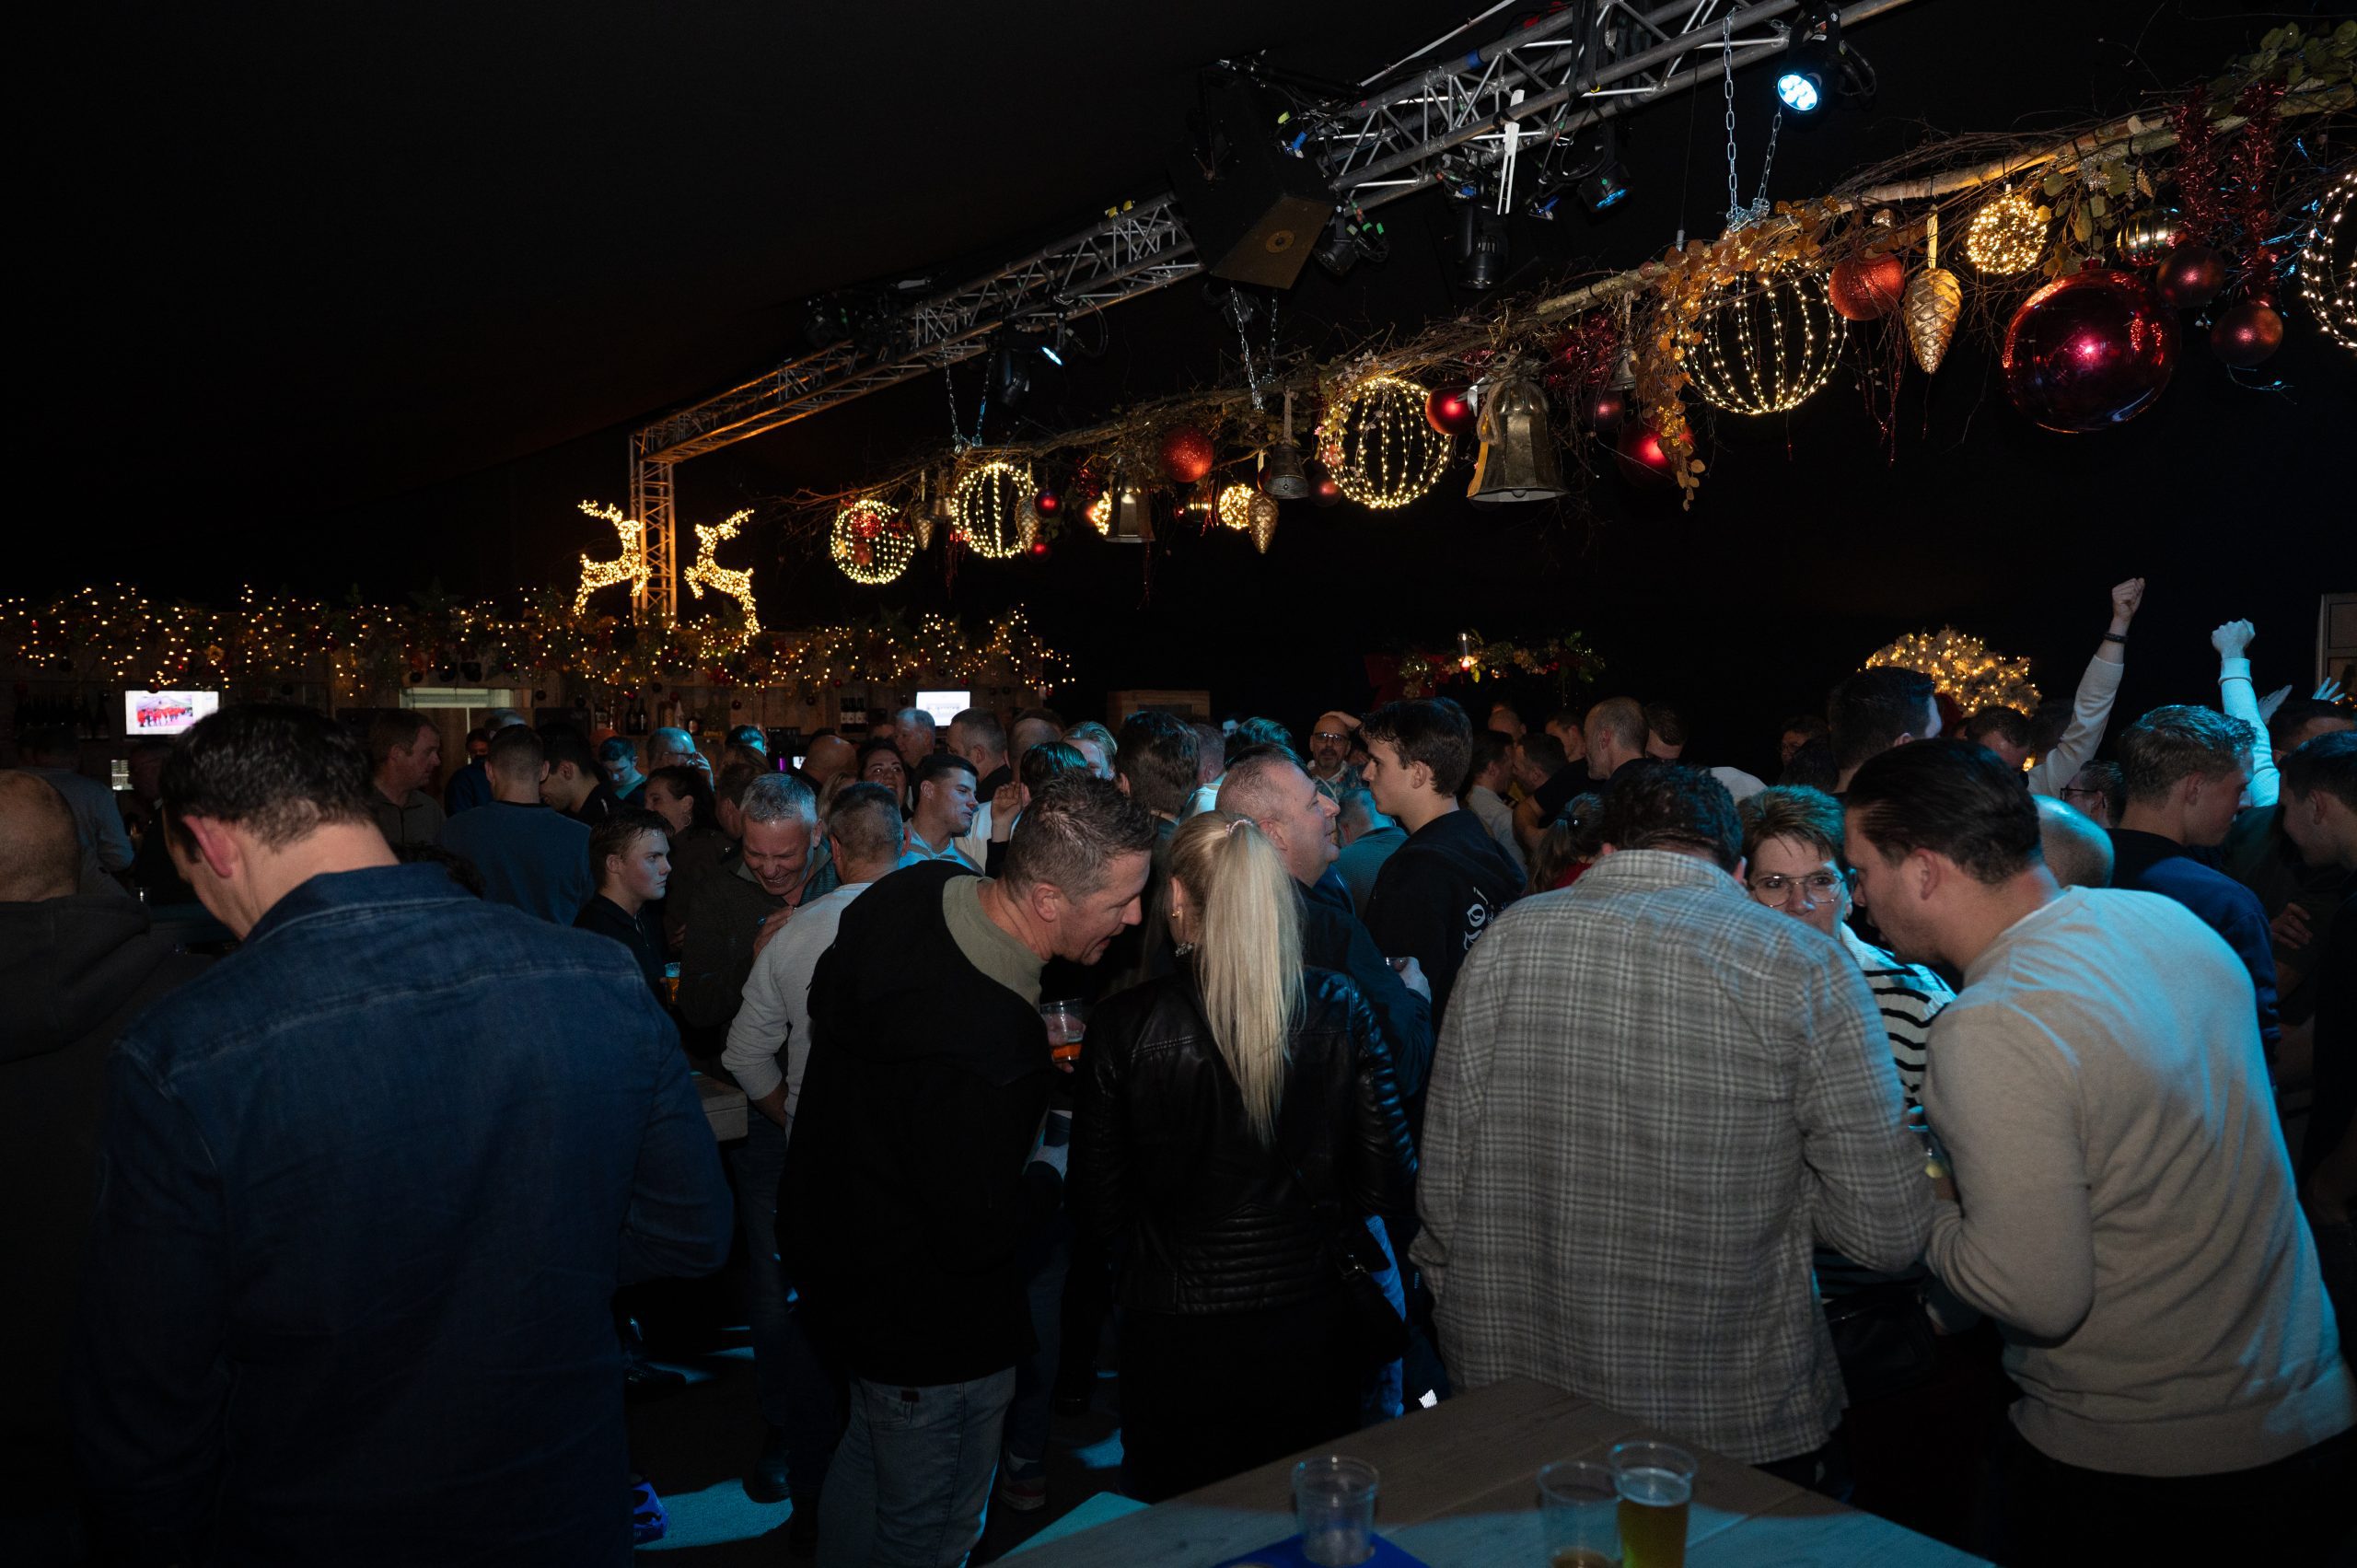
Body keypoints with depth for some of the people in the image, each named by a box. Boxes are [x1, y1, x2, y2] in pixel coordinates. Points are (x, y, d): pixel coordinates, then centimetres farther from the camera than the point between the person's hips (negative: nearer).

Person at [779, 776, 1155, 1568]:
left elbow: (827, 1002, 8)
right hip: (928, 1329, -9)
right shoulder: (980, 1048, -40)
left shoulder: (923, 888, -13)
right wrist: (1052, 1169, -8)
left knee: (867, 1456, 33)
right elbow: (977, 1234, -29)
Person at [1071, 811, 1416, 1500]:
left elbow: (1099, 1212, -8)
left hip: (1175, 1336, -2)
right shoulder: (1337, 1009, -11)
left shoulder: (1124, 1024, -16)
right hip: (1308, 1327, 2)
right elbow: (1387, 1187, -5)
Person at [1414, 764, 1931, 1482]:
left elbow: (1444, 1187, -3)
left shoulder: (1509, 937, -6)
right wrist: (1776, 1176, 9)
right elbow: (1888, 1232, -10)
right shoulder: (1807, 967, -10)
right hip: (1737, 1426, -1)